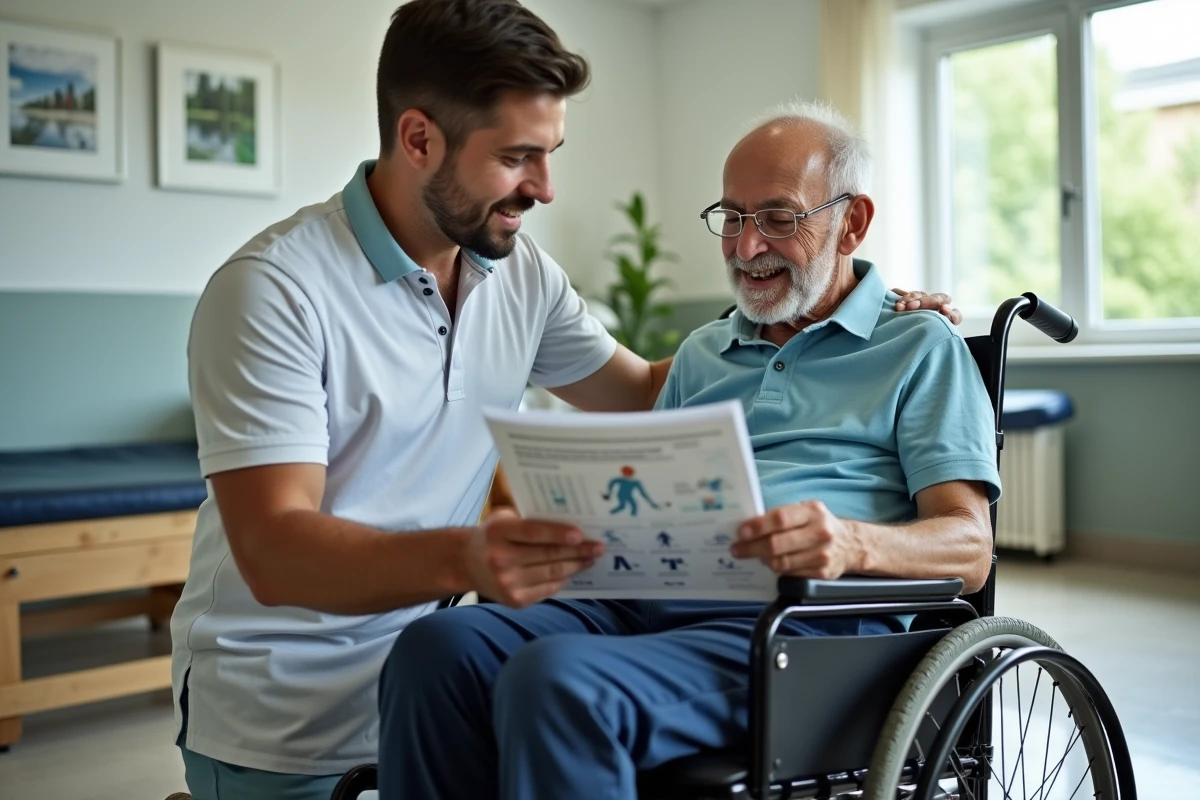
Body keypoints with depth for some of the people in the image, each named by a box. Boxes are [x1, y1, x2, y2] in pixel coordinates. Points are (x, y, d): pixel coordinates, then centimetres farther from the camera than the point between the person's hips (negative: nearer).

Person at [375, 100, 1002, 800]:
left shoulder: (919, 345, 11)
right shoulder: (701, 355, 28)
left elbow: (969, 549, -1)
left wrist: (852, 543, -23)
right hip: (640, 604, 6)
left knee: (555, 679, -34)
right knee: (438, 646, -24)